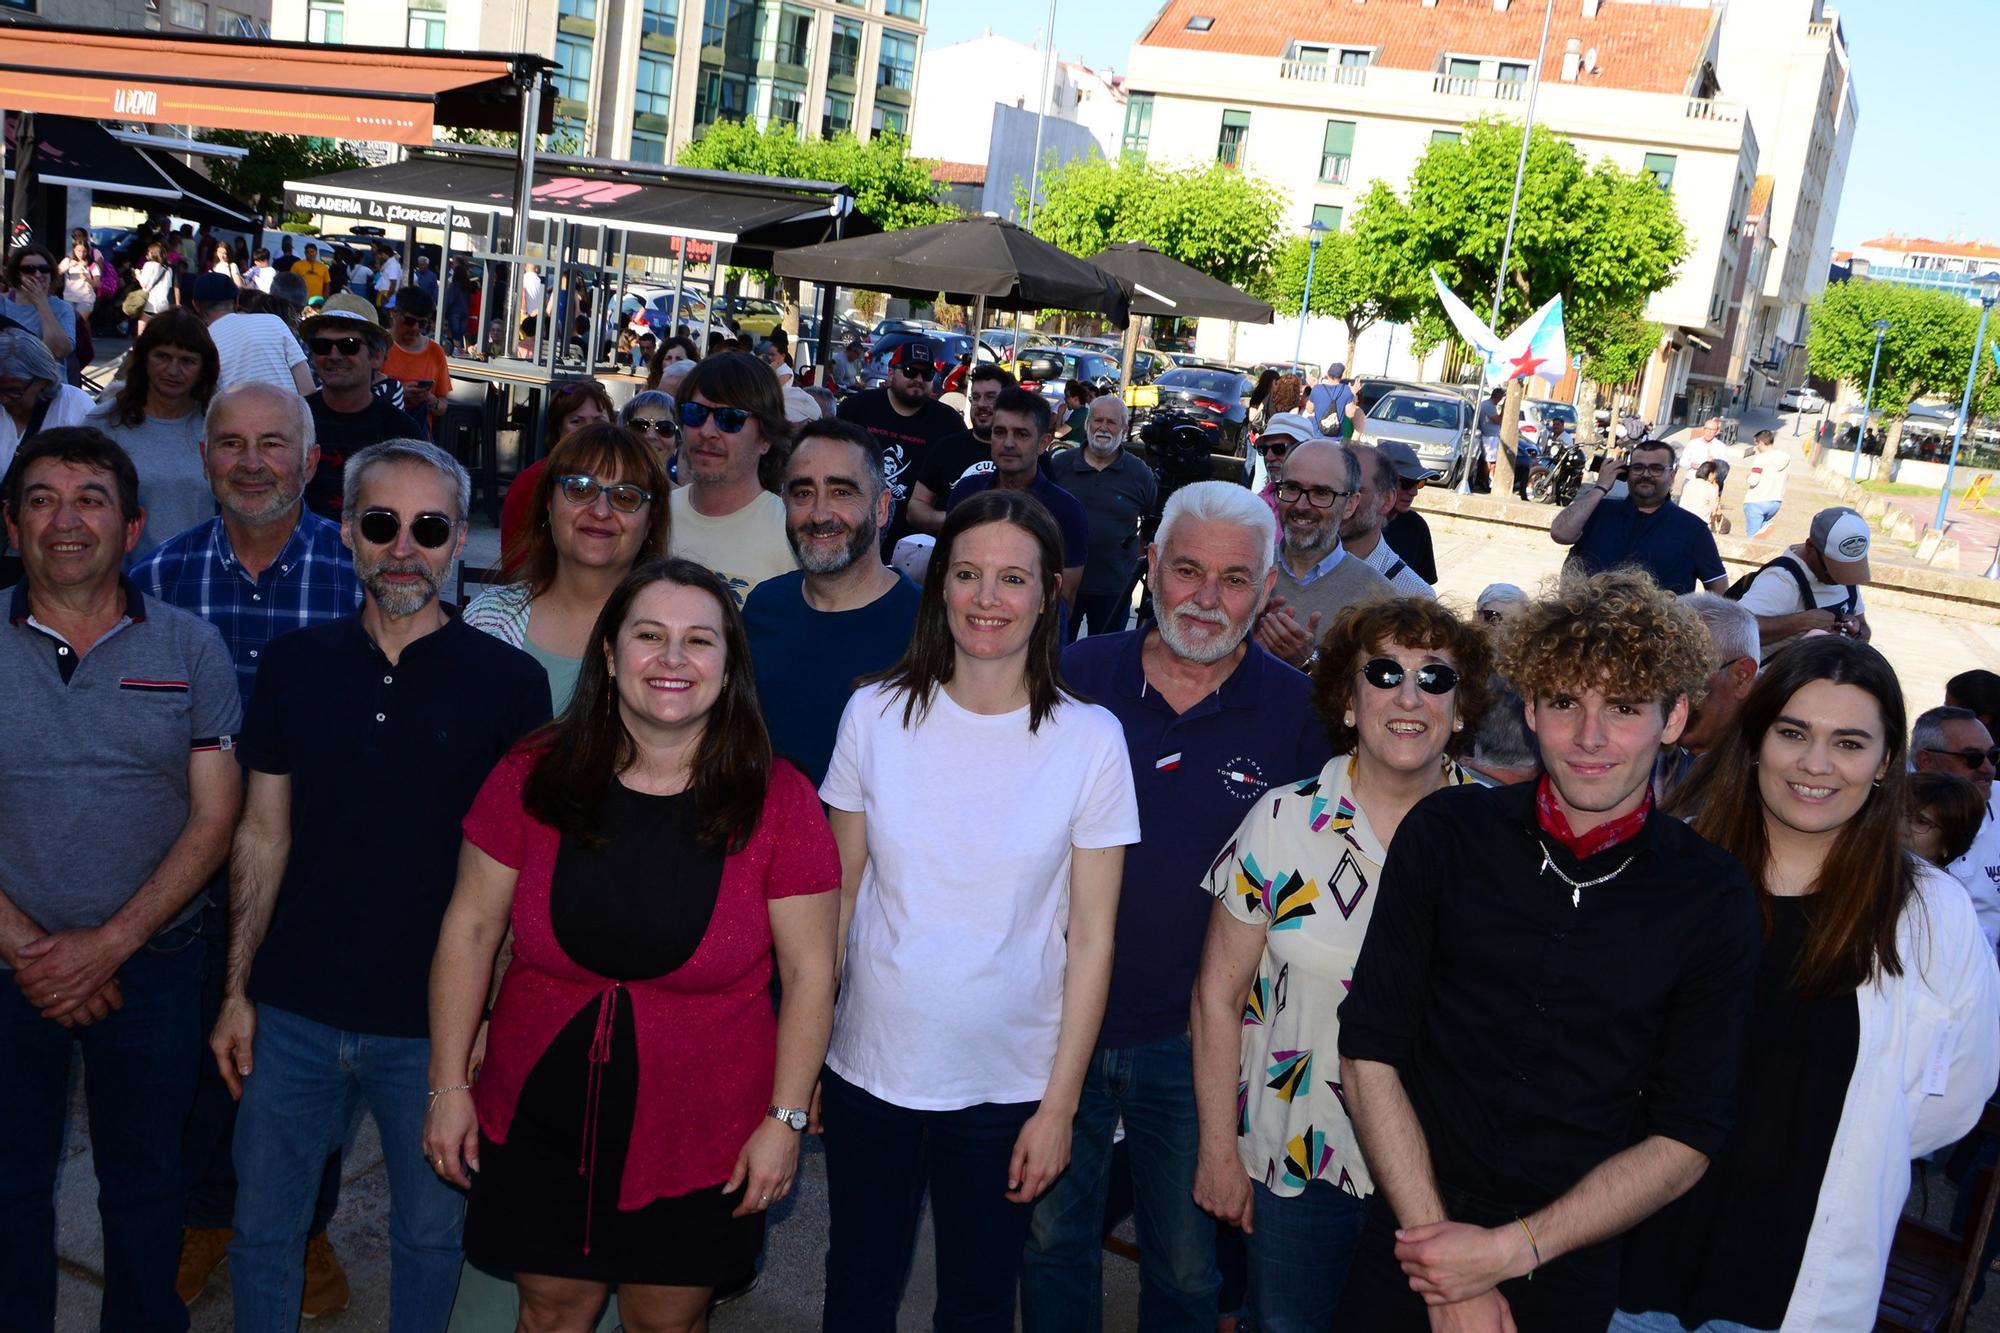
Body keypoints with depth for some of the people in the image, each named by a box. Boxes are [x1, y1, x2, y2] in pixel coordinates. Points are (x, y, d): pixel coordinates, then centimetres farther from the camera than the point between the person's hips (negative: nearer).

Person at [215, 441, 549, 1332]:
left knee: (429, 1233, 15)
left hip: (435, 1022, -2)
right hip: (294, 1013, 3)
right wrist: (237, 991, 5)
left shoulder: (510, 682, -8)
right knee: (262, 1229, 16)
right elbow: (263, 839, 6)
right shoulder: (293, 665, 0)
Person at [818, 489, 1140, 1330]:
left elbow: (1091, 939, -6)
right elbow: (838, 895, 3)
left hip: (1008, 1084, -1)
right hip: (868, 1068, 1)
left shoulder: (1089, 740, -9)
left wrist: (1059, 1105, -6)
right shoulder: (876, 715, -5)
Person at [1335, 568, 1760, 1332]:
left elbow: (1687, 1138, -5)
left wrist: (1512, 1251, -14)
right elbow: (1369, 1051, -7)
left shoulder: (1714, 901, -6)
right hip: (1412, 1248, 1)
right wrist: (1443, 1264, -12)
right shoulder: (1446, 834, -6)